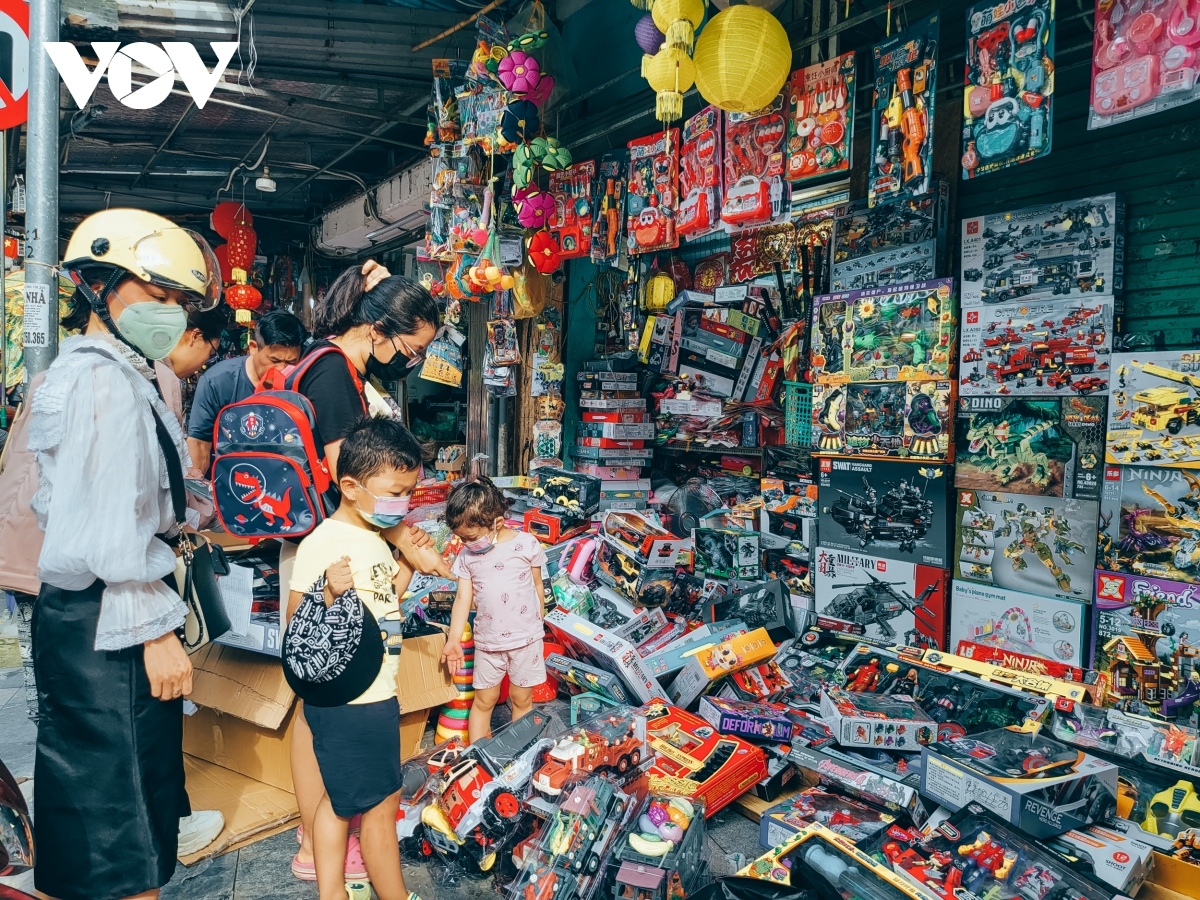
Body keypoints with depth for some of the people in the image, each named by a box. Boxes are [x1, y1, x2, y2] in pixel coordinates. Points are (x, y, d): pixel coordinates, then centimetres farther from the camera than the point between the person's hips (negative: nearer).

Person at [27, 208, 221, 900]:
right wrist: (156, 630, -19)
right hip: (109, 626, -10)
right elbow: (112, 529, -23)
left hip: (87, 616, 10)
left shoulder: (88, 372, 16)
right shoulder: (107, 382, -17)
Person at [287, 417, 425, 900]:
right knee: (380, 806, 8)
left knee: (340, 797, 21)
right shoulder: (322, 545, -20)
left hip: (373, 695, 9)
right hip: (348, 702, -9)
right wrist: (328, 592, -38)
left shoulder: (374, 538, 7)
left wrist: (407, 565, 3)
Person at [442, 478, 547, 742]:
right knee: (483, 701, 11)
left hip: (525, 639, -2)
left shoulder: (526, 545, -10)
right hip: (487, 641, 2)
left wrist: (537, 625, 8)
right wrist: (454, 639, -10)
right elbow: (463, 598, -2)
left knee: (522, 700, 11)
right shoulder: (466, 556, -2)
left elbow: (538, 586, 1)